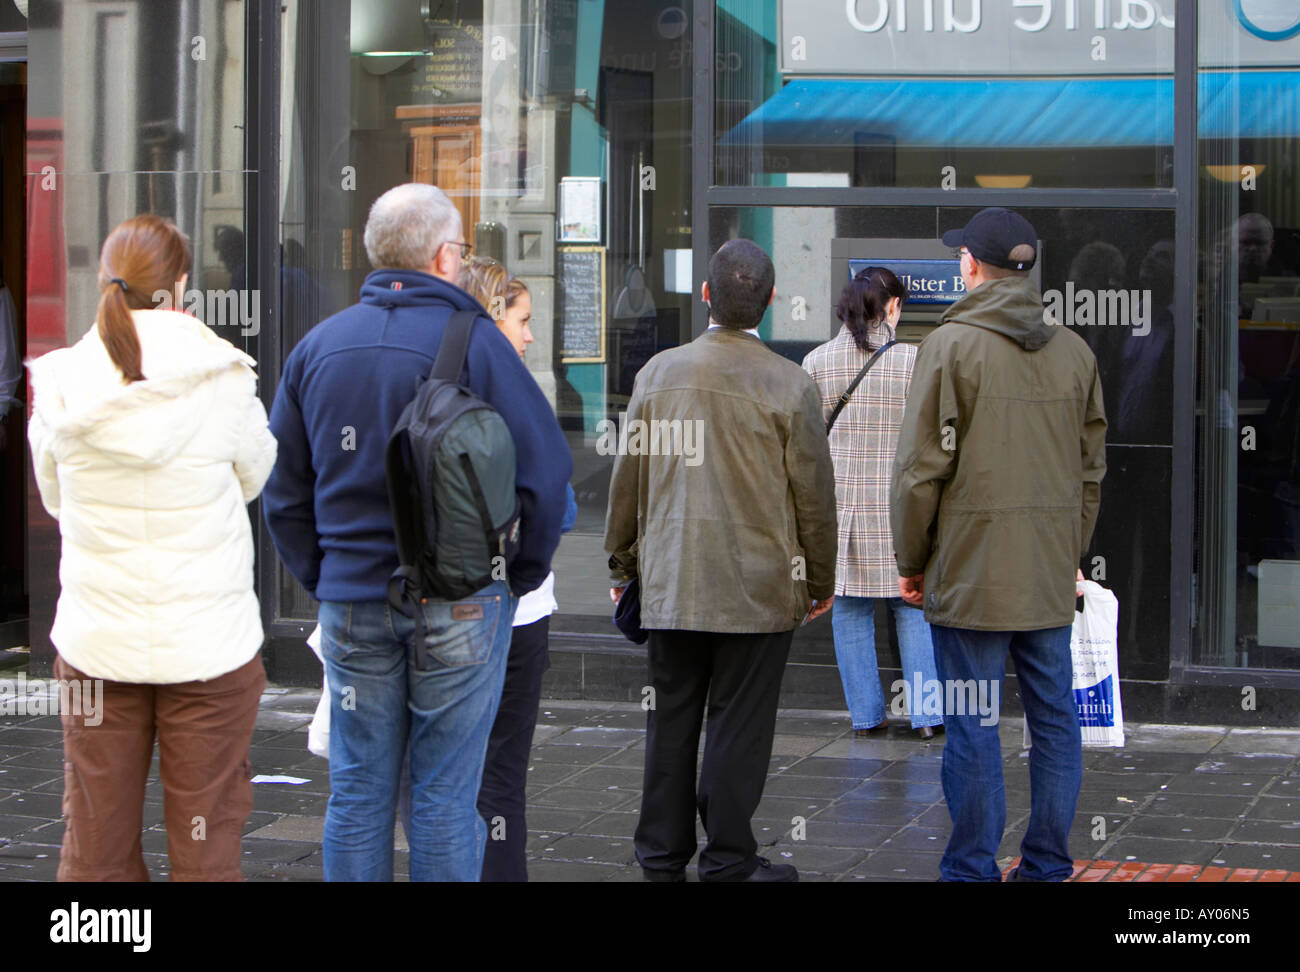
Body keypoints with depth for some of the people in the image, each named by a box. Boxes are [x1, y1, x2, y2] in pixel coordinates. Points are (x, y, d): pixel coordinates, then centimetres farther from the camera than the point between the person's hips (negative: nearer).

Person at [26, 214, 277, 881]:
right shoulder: (223, 380, -11)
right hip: (209, 643, -2)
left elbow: (55, 500, 10)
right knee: (205, 847, 7)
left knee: (94, 846, 11)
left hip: (94, 643, 2)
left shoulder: (58, 386, -4)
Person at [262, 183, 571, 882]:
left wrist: (323, 578, 15)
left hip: (350, 607, 4)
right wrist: (522, 576, 1)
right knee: (445, 797, 2)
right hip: (459, 606, -4)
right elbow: (546, 469, -12)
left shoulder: (317, 346, 6)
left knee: (357, 793, 10)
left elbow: (283, 492, 10)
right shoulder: (472, 341, -9)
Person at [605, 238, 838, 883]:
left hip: (670, 585, 3)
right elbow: (813, 494, -4)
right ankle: (728, 862, 7)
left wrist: (622, 562, 19)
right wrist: (820, 580, 9)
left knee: (670, 723, 11)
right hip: (760, 586, -3)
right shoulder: (790, 386, -9)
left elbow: (627, 477, 7)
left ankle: (662, 857, 19)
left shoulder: (659, 372, 0)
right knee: (738, 726, 3)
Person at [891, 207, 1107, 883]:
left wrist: (910, 561, 1)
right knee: (1054, 718, 11)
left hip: (971, 569, -5)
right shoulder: (1074, 351, 8)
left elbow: (921, 466, -9)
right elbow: (1091, 466, 13)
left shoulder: (951, 344, -9)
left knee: (972, 726, 0)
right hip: (1052, 575, 5)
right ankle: (1047, 864, 17)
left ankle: (972, 868, 6)